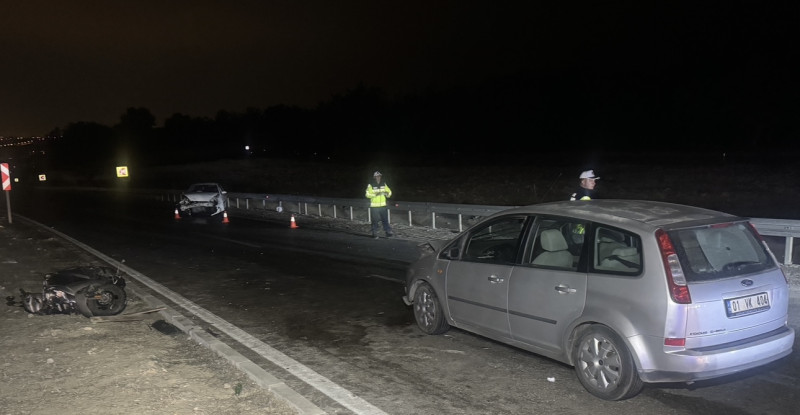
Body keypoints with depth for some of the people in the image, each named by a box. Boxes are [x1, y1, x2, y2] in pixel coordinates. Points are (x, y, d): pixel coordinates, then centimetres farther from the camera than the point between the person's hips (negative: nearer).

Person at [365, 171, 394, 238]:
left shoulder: (384, 184, 9)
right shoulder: (370, 185, -6)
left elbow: (389, 191, 15)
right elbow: (368, 194, -14)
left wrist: (387, 193, -8)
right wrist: (376, 194, -26)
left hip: (383, 206, 4)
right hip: (374, 206, -4)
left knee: (385, 219, 3)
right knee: (375, 221, 2)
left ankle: (388, 232, 7)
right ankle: (374, 234, 11)